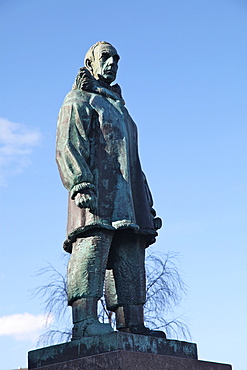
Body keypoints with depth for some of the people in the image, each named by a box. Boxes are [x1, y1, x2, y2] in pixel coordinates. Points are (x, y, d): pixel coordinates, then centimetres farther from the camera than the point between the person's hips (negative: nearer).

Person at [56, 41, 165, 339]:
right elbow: (67, 146, -6)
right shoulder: (78, 101, 10)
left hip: (128, 202, 8)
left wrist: (148, 206, 21)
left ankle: (131, 324, -3)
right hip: (97, 195, -8)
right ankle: (84, 322, -23)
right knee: (92, 250, -17)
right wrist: (80, 183, -23)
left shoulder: (119, 109, 33)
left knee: (130, 261, 0)